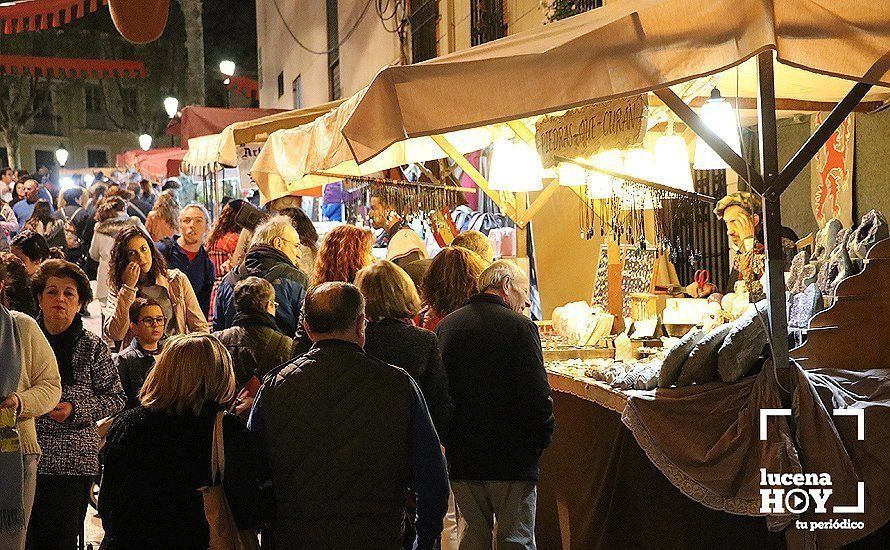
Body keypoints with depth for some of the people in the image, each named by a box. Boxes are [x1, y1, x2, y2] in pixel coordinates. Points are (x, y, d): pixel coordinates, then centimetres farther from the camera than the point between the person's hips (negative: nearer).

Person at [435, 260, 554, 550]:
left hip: (460, 458, 5)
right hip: (512, 459, -5)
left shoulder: (445, 326, 6)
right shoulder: (520, 326, -10)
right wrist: (542, 440, -1)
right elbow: (537, 395, -15)